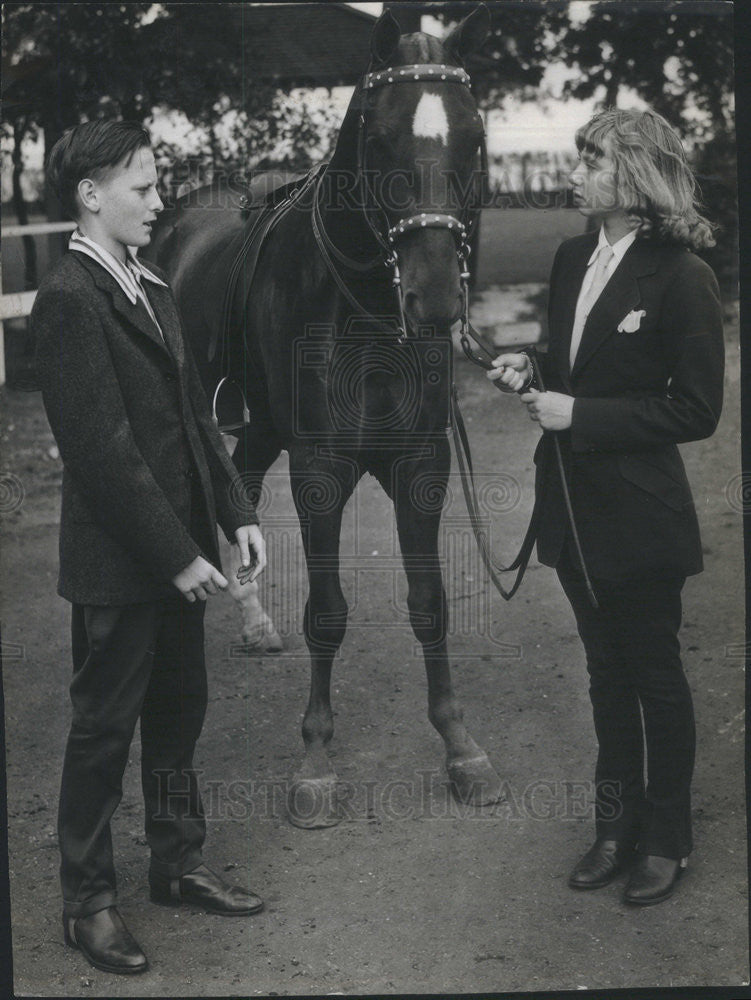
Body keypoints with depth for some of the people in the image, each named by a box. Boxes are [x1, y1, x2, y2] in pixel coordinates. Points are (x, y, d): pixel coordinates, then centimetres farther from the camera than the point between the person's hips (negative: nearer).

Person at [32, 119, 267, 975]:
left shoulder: (149, 284, 10)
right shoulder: (69, 297, -17)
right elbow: (103, 450, -21)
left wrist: (235, 512, 7)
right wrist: (177, 555, -19)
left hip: (177, 548, 8)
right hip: (117, 560, -8)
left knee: (179, 710, 18)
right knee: (105, 725, 5)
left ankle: (177, 863, 34)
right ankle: (87, 899, 20)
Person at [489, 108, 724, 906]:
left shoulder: (680, 277, -16)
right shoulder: (572, 258, 5)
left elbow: (696, 410, -16)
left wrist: (579, 414, -20)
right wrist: (533, 375, -5)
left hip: (639, 510, -7)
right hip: (573, 505, 7)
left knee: (656, 676, 9)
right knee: (606, 672, 18)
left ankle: (665, 840, 26)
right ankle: (615, 825, 33)